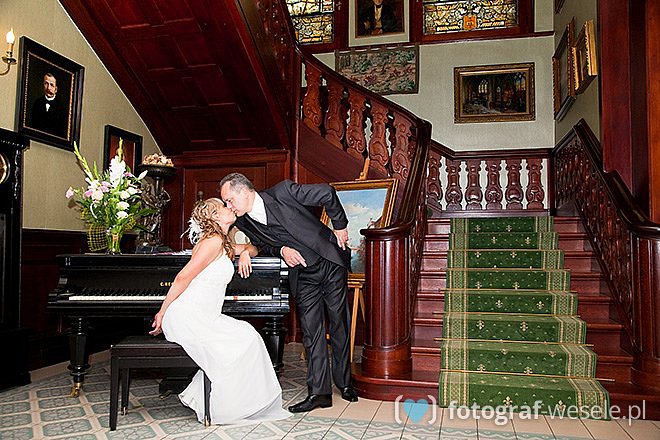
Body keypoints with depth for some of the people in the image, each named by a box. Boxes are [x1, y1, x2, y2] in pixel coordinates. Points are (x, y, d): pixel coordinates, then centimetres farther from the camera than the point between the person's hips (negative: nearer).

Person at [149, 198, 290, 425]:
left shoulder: (224, 245, 17)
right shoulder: (213, 240, -13)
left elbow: (252, 248, 34)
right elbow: (183, 278, -17)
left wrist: (244, 253, 10)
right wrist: (162, 313, -13)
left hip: (202, 316, 9)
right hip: (188, 318, -9)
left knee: (247, 336, 2)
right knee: (245, 339, -11)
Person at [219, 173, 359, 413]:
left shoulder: (282, 192, -21)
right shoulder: (243, 221, -5)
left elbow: (326, 193, -13)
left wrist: (340, 226, -5)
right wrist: (281, 250, -11)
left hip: (331, 263, -3)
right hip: (302, 274, 3)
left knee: (339, 325, 6)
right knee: (311, 332, 0)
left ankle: (345, 383, 21)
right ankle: (319, 392, 6)